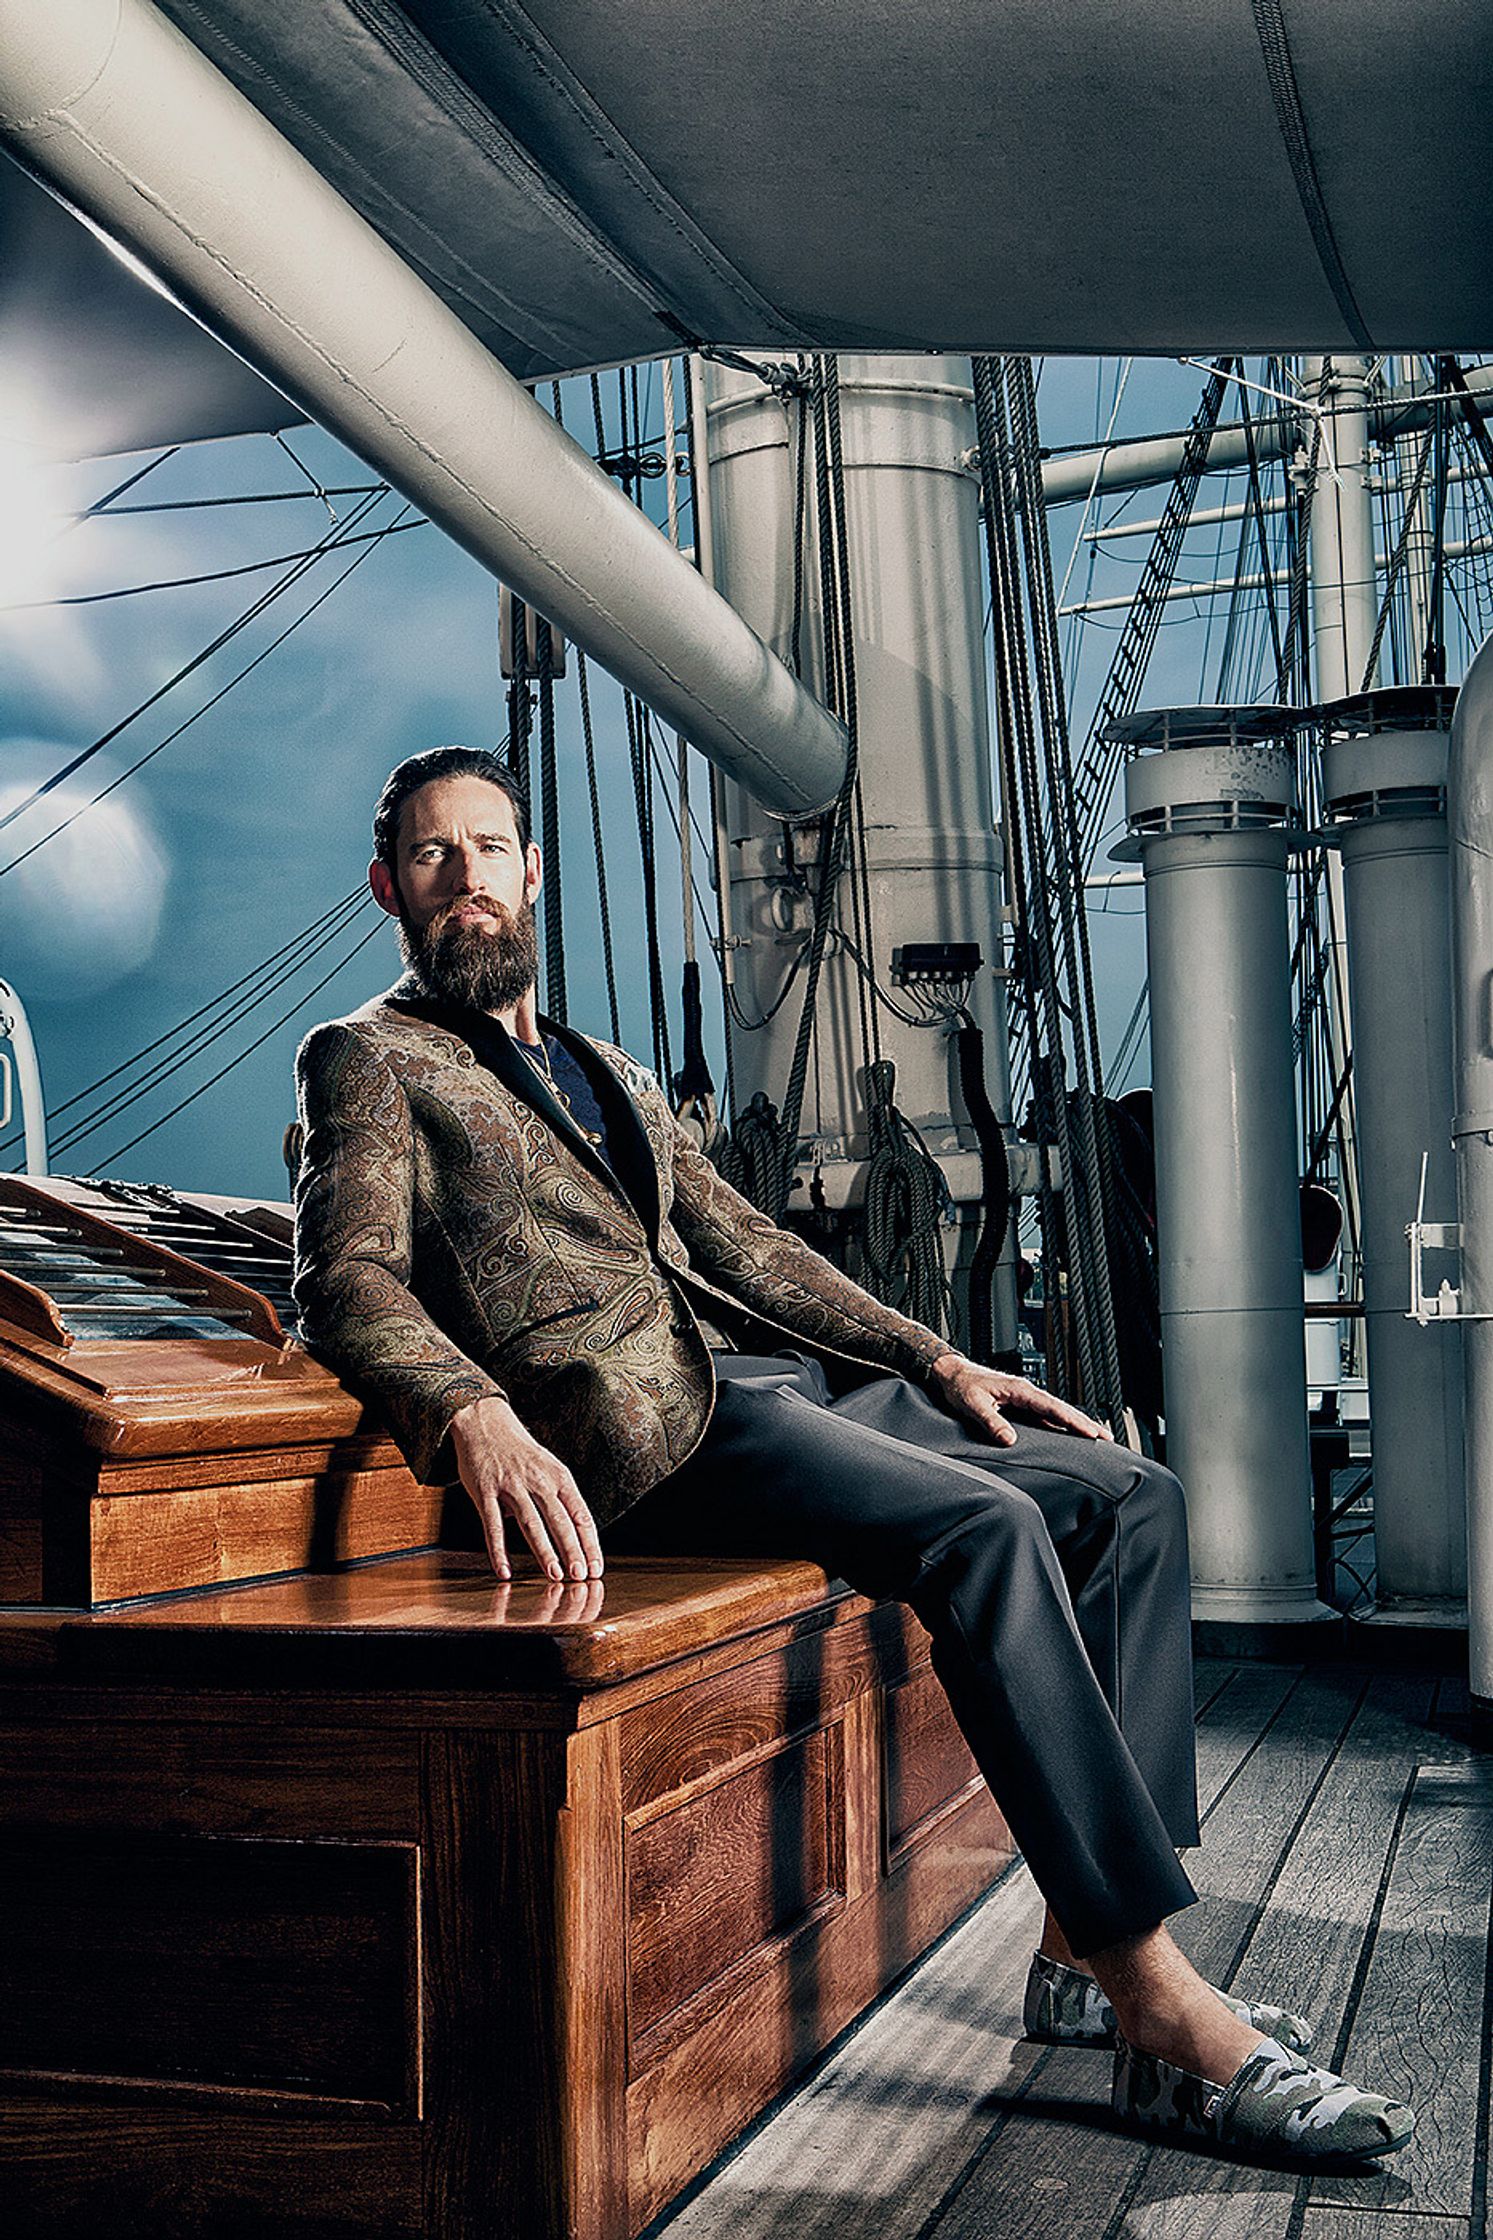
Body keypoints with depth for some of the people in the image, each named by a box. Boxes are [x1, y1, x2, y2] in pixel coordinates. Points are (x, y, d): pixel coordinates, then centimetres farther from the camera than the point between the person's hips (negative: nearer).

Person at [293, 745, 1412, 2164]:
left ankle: (1082, 1947, -6)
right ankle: (1164, 2008, -24)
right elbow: (350, 1279, -10)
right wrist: (475, 1414, -30)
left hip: (776, 1380, 8)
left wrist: (934, 1360, 16)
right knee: (984, 1526, -29)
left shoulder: (608, 1074, 30)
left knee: (1128, 1493, -3)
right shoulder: (368, 1059, 7)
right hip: (642, 1423, -8)